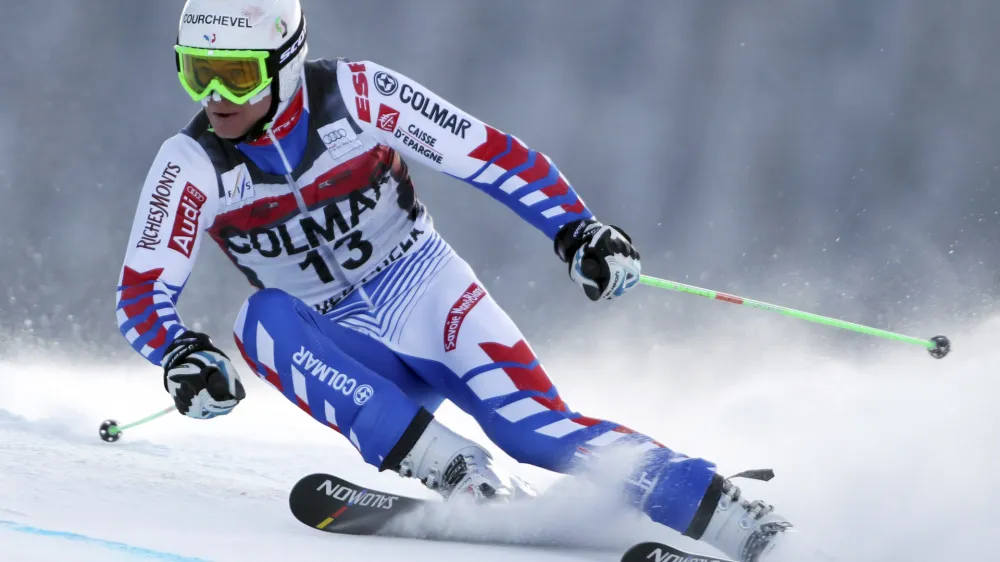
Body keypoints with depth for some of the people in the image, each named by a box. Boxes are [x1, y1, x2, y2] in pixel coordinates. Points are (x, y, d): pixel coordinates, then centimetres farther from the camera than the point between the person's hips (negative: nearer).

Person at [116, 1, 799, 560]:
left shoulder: (357, 96, -16)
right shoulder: (192, 166, -12)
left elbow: (491, 154, -12)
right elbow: (142, 293, -14)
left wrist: (577, 229, -25)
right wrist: (180, 353, -36)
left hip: (428, 300, -2)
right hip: (341, 352, 2)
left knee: (536, 425, -24)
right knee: (264, 320, -30)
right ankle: (458, 474, -36)